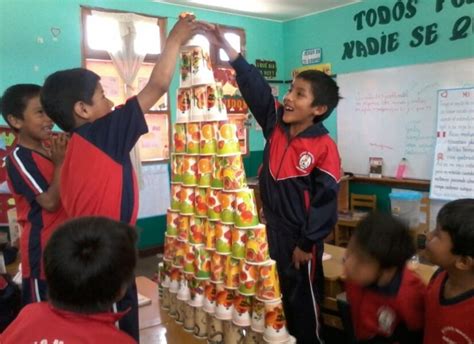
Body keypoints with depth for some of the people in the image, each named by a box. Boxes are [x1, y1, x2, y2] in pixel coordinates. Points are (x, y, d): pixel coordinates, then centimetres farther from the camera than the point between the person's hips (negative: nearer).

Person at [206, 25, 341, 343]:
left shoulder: (324, 147, -18)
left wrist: (307, 244, -13)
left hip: (299, 240, -6)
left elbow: (324, 200, -16)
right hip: (271, 231, 6)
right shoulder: (276, 124, -2)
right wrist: (226, 46, -9)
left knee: (303, 305, 12)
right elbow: (255, 87, -4)